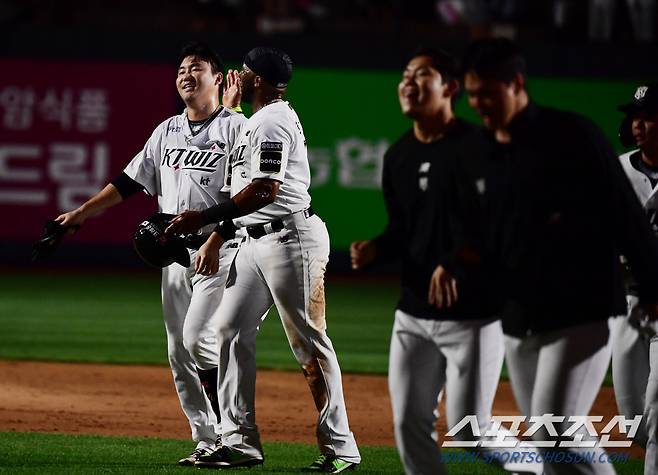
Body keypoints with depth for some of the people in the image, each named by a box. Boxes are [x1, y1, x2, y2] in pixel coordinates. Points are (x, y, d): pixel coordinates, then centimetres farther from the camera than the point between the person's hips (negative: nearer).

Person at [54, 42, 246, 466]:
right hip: (175, 252, 7)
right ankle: (208, 442, 8)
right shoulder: (168, 131, 16)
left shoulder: (236, 128, -5)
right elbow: (130, 182, 18)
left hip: (220, 251, -7)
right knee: (179, 352, 3)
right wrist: (81, 213, 9)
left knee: (198, 338, -19)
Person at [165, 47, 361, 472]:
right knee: (232, 332, 6)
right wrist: (216, 235, 20)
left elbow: (265, 190, -24)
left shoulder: (273, 122, -15)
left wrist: (204, 218, -23)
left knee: (309, 342, -7)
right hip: (255, 240, 11)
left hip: (291, 237, -11)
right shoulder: (256, 122, 18)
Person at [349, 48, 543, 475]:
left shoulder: (477, 148, -12)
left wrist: (453, 265, -35)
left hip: (473, 312, -7)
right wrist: (374, 251, -4)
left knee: (468, 428, -5)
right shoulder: (398, 156, 11)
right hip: (413, 312, 7)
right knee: (410, 423, 5)